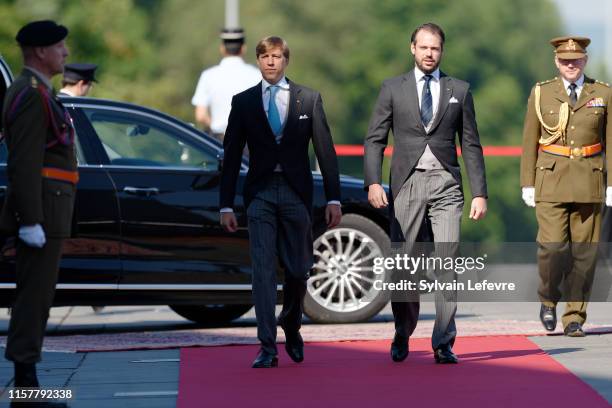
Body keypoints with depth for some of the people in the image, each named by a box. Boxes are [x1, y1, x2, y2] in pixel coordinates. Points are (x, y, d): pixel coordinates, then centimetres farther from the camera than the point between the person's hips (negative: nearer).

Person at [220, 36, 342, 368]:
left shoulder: (308, 99, 5)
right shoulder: (243, 102, 6)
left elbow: (325, 151, 4)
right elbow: (232, 157, 6)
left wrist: (333, 199, -2)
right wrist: (226, 205, 1)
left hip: (296, 192, 0)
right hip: (260, 194, 0)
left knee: (298, 270, 5)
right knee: (263, 270, -7)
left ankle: (291, 327, 33)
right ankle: (267, 348, -7)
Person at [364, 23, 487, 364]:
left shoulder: (459, 90, 10)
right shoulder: (393, 89, 8)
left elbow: (471, 145, 11)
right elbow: (375, 140, 5)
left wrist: (480, 193, 4)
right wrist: (373, 182, -10)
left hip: (446, 185, 0)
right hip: (407, 184, 0)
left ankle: (444, 343, -6)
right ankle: (402, 337, 21)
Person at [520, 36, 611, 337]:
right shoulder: (541, 93, 5)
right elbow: (529, 142, 7)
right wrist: (527, 184, 2)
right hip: (551, 181, -1)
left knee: (583, 252, 0)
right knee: (552, 247, -14)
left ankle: (575, 317, 9)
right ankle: (548, 300, 12)